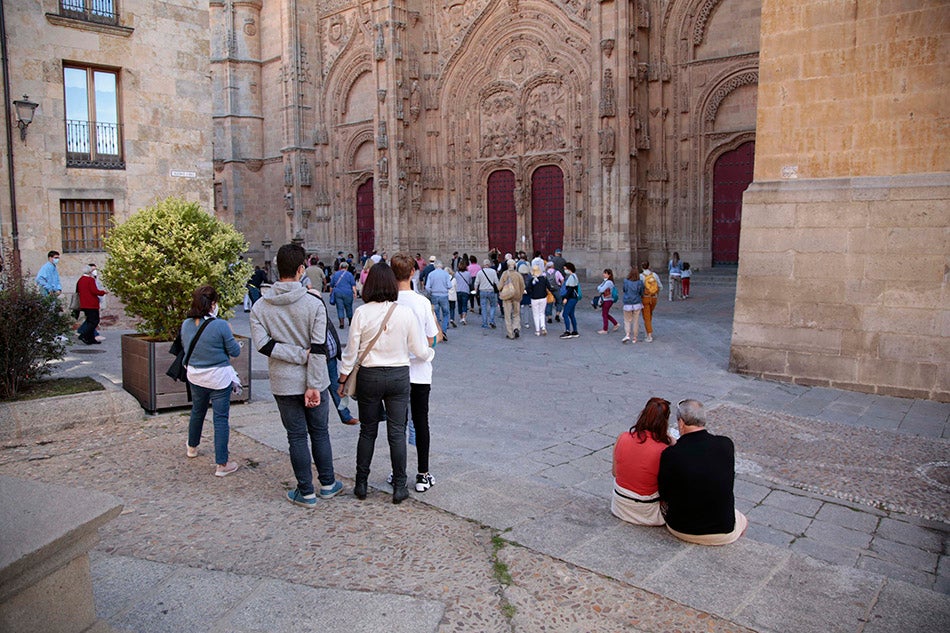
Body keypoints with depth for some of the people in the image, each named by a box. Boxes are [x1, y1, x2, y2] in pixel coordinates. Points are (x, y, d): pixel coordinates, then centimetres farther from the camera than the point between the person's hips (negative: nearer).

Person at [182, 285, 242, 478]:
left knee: (197, 411, 27)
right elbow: (235, 352, -12)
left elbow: (185, 347, 11)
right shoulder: (220, 325, -21)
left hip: (195, 376, 6)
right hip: (219, 378, -5)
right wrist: (229, 334, 3)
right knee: (221, 418, 1)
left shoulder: (186, 325, -5)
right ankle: (222, 464, 4)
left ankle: (192, 447, 49)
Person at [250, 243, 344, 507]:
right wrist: (313, 385, -14)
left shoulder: (260, 307, -5)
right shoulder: (314, 303, -12)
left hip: (283, 384, 1)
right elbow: (319, 348, -16)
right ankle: (328, 484, 27)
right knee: (319, 432, 15)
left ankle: (306, 492, 18)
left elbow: (263, 343, -14)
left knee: (296, 436, 10)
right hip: (313, 381, -1)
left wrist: (299, 355, -13)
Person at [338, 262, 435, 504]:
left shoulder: (361, 313, -10)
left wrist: (343, 379, 8)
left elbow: (351, 350, -4)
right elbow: (420, 351, -3)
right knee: (397, 432, 8)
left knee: (367, 430, 14)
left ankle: (361, 484, 23)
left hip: (369, 376, 0)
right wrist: (431, 353, 20)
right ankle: (399, 487, 14)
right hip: (399, 376, 0)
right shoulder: (406, 313, -8)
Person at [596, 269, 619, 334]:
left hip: (608, 300, -10)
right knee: (606, 314, 18)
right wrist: (599, 288, -9)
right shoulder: (605, 281, 11)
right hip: (605, 300, 10)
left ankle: (605, 330, 9)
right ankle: (616, 324, 28)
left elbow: (601, 290, -22)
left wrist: (599, 288, -3)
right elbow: (598, 288, 12)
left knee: (604, 314, 0)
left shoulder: (608, 282, -19)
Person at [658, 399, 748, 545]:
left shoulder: (670, 454, -22)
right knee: (743, 521, 35)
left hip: (681, 531, -1)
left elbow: (664, 495, -8)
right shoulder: (726, 444, -16)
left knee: (664, 503, 32)